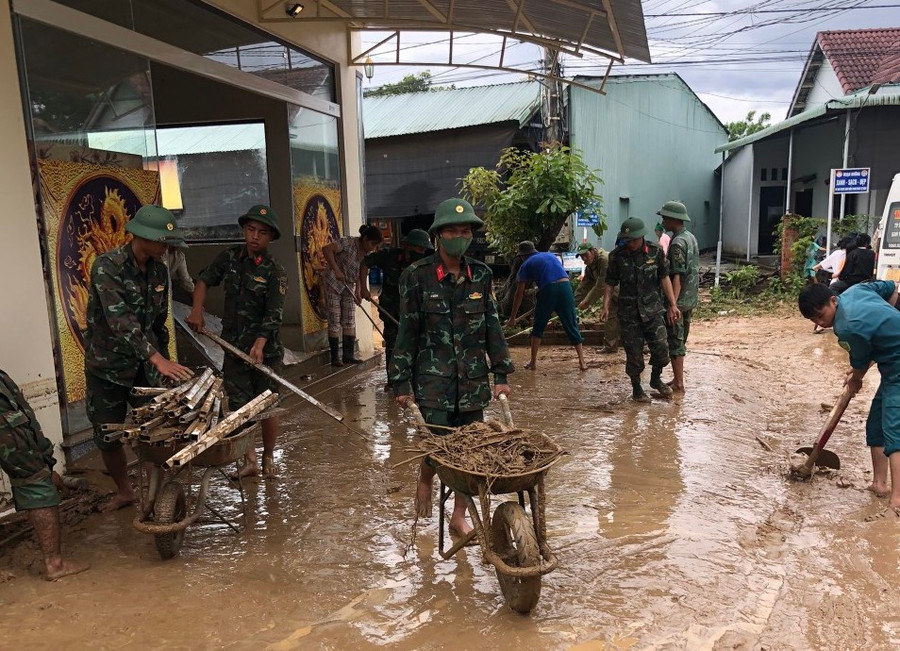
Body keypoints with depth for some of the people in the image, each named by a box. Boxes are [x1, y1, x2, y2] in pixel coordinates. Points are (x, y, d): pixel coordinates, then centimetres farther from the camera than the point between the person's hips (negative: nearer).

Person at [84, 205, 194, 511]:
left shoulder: (159, 270, 2)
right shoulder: (107, 266, -18)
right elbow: (120, 319, -31)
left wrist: (164, 359, 13)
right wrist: (157, 358, -40)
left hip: (146, 364, 4)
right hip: (108, 366, -4)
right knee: (108, 437, 8)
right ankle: (124, 492, 29)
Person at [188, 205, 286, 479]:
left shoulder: (274, 272, -9)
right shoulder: (230, 257, 5)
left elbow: (274, 315, -17)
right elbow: (205, 280, 18)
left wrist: (259, 345, -30)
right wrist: (197, 310, 2)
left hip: (265, 349, -4)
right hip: (234, 347, 4)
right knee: (239, 407, 4)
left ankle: (268, 458, 24)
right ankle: (249, 461, 15)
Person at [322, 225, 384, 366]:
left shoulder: (367, 253, -2)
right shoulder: (348, 243, -22)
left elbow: (361, 274, 1)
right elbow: (326, 249, -32)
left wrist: (359, 291, -10)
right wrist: (336, 270, -36)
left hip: (349, 286, 7)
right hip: (334, 284, -7)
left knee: (350, 321, 6)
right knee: (334, 321, -3)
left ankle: (349, 355, 12)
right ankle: (335, 357, 3)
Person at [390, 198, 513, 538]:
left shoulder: (480, 275, 4)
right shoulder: (417, 276, -6)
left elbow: (492, 327, 8)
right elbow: (407, 332, -3)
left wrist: (501, 374, 6)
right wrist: (402, 382, -3)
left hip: (473, 380, 4)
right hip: (433, 379, -3)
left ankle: (459, 516, 24)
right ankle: (425, 482, 30)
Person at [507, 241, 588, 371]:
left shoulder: (526, 265, 16)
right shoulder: (551, 255, 28)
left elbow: (519, 294, 15)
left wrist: (512, 318, 20)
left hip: (548, 290, -3)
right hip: (565, 286, 3)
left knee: (538, 327, 15)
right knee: (571, 326, 11)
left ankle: (533, 362, 16)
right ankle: (582, 362, 9)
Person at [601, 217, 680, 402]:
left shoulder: (655, 251, -3)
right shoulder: (617, 255, -6)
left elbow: (664, 278, 3)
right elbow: (610, 283, 1)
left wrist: (673, 304, 1)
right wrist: (606, 306, -9)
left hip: (653, 309, 1)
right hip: (629, 312, -1)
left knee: (661, 347, -3)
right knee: (633, 352, 4)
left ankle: (656, 378, 26)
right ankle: (636, 388, 22)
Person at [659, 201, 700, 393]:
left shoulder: (678, 243, -19)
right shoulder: (691, 237, 10)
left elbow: (677, 277, -24)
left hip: (679, 299, -9)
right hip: (691, 298, 9)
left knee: (674, 341, -2)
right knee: (680, 340, 16)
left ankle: (678, 385, 3)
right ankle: (678, 380, 25)